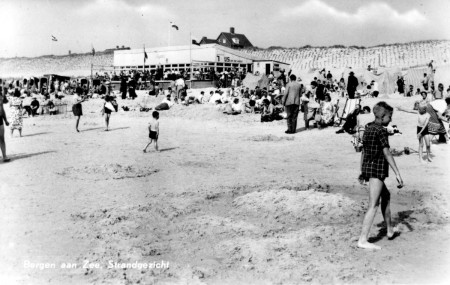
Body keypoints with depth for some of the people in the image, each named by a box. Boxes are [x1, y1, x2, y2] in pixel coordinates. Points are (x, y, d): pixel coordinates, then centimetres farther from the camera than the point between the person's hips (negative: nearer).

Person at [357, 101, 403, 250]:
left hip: (367, 167, 9)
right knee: (374, 205, -8)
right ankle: (363, 240, -11)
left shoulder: (368, 128, 13)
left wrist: (362, 171, 26)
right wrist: (397, 173, -16)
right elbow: (387, 154, -17)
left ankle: (390, 230, 34)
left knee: (386, 195, 25)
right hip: (377, 169, -9)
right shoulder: (381, 131, -13)